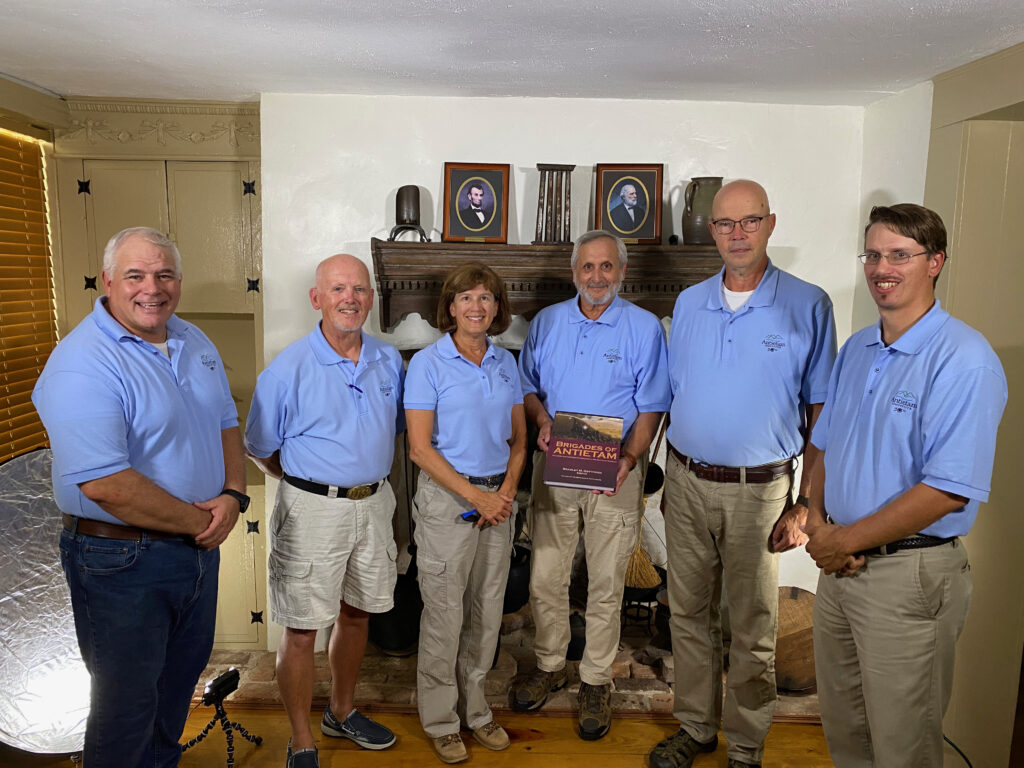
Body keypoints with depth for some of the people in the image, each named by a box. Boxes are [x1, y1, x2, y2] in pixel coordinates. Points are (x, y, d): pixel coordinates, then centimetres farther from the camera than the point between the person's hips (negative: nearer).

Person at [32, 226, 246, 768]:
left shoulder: (194, 343, 4)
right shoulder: (82, 363, -22)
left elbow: (225, 424, 11)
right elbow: (104, 484, -28)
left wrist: (232, 496, -7)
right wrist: (198, 521, -18)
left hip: (199, 546, 8)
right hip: (121, 559, -8)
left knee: (182, 676, 25)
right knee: (127, 701, 11)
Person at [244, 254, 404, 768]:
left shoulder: (389, 361, 3)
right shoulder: (288, 369, -11)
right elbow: (259, 449, -2)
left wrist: (371, 474, 8)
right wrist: (309, 483, -1)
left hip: (374, 503, 5)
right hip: (312, 511, -5)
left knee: (357, 612, 19)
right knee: (302, 629, 3)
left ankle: (342, 713, 40)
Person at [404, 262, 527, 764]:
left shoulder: (506, 363, 7)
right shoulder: (428, 364, -8)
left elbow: (518, 439, 11)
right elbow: (420, 448, -12)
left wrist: (507, 492, -5)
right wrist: (476, 497, -15)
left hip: (498, 500, 5)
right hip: (447, 498, -5)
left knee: (487, 611, 14)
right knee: (445, 614, 5)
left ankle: (475, 708, 34)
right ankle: (440, 721, 26)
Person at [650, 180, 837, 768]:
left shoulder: (808, 306, -6)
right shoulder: (689, 304, 6)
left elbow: (822, 412, -6)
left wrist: (805, 505, -10)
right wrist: (672, 475, 8)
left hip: (758, 490, -3)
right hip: (686, 483, 4)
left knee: (753, 630, 9)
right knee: (690, 615, 15)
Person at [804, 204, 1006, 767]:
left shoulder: (964, 361, -17)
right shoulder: (856, 350, 8)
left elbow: (949, 489, -22)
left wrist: (847, 540, -15)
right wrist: (817, 522, -3)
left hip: (909, 573, -7)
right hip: (840, 563, 7)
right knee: (840, 721, 22)